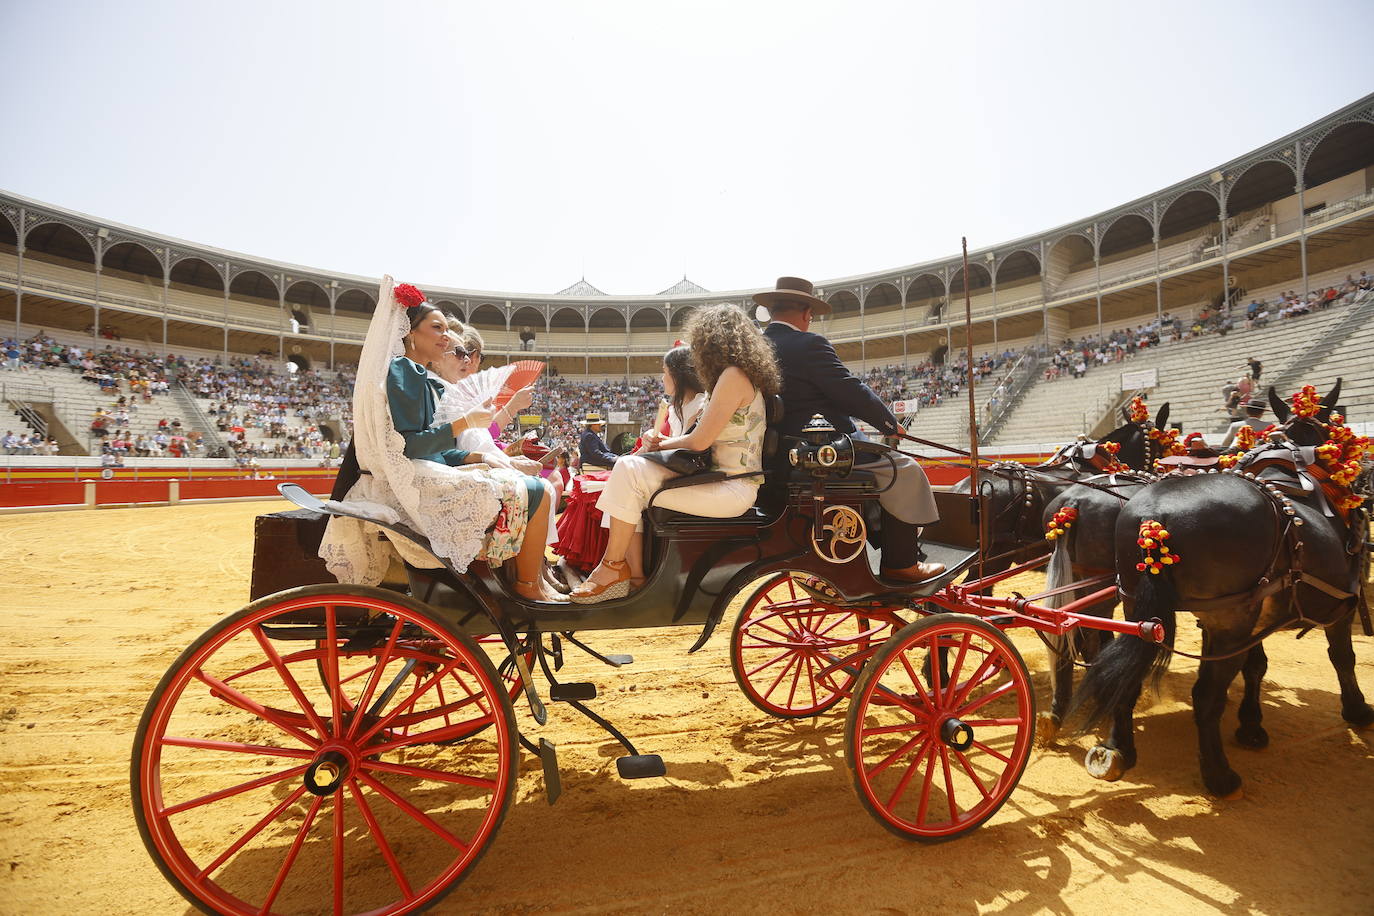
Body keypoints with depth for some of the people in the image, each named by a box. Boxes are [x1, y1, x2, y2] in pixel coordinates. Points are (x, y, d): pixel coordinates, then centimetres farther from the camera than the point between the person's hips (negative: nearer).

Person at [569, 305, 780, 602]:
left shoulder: (733, 376, -12)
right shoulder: (741, 375, 18)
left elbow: (700, 441, -15)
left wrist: (667, 444, 4)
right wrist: (670, 443, 6)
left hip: (732, 489, -10)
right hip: (722, 479, 10)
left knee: (628, 470, -18)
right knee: (630, 465, 2)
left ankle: (613, 566, -5)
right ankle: (634, 577, -2)